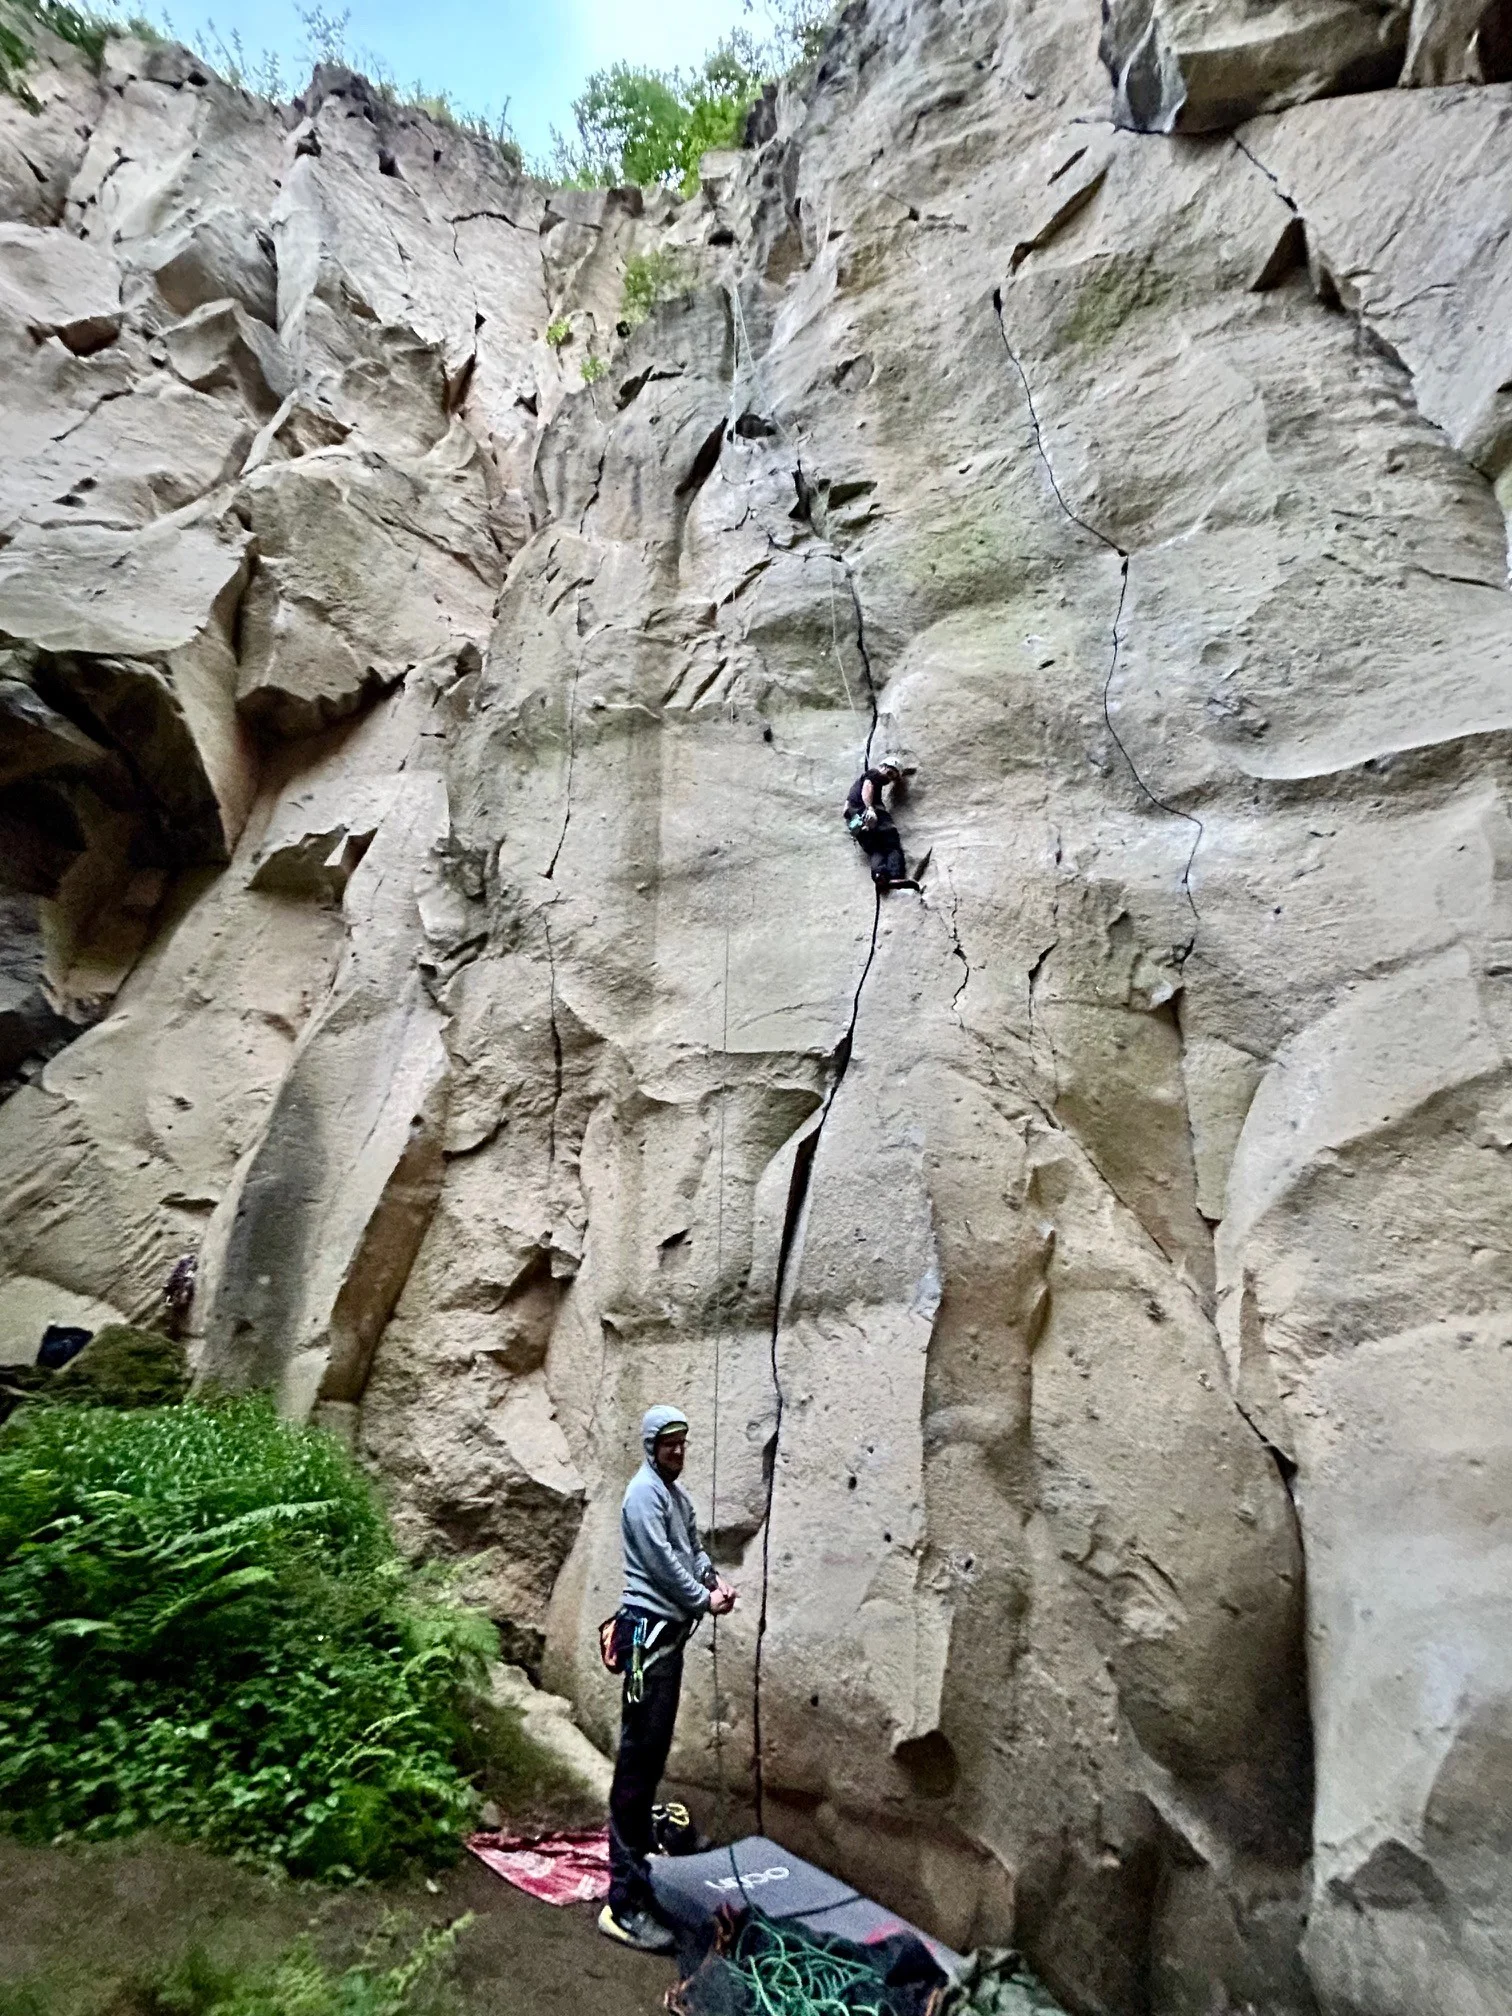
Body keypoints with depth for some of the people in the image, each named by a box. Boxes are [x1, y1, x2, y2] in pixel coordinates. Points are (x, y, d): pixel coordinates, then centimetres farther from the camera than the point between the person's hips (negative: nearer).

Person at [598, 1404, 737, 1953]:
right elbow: (662, 1561, -18)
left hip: (670, 1630, 9)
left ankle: (640, 1848, 31)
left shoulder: (677, 1491, 14)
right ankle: (624, 1902, -4)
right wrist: (704, 1600, -9)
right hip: (648, 1630, -9)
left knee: (655, 1751, 18)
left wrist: (715, 1581, 1)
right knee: (638, 1758, -7)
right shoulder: (644, 1492, -15)